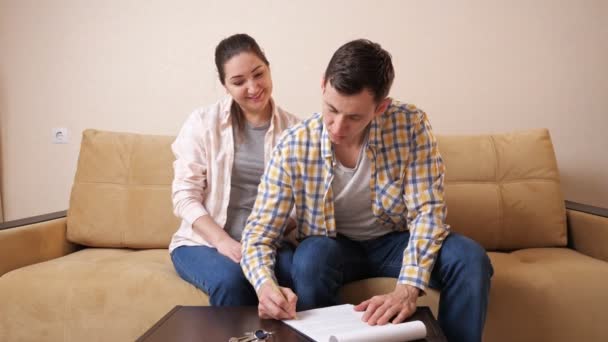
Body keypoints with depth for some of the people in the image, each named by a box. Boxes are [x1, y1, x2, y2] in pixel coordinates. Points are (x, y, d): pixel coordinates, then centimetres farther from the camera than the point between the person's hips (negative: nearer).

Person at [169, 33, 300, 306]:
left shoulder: (293, 129, 5)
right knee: (231, 281, -32)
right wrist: (223, 240, -18)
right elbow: (184, 195, -4)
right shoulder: (202, 122, 1)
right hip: (203, 240, -1)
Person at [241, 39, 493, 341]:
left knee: (471, 258, -25)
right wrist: (266, 285, -40)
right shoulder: (293, 147, -21)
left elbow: (427, 211, -20)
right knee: (311, 258, -34)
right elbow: (258, 234, -17)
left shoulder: (410, 124, -21)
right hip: (333, 247, 0)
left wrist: (408, 288, -36)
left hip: (395, 241, 1)